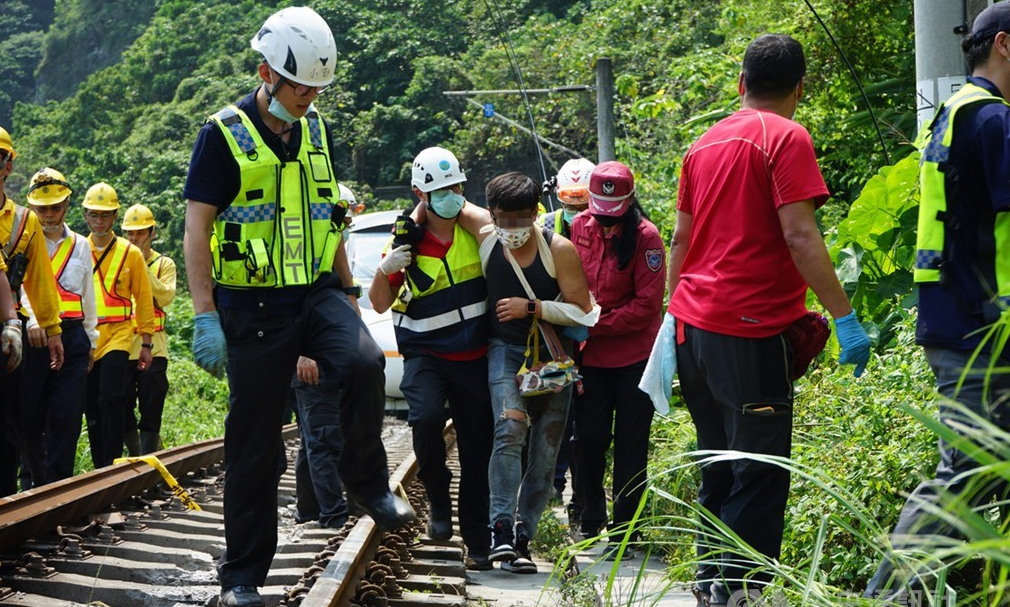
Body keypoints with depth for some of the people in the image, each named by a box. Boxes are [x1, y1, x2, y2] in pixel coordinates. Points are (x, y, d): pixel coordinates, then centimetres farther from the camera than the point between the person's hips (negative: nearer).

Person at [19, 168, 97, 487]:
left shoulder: (80, 245, 16)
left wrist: (91, 340, 21)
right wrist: (32, 319, -27)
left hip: (72, 337, 2)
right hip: (33, 337, -2)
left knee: (67, 416, -4)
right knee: (30, 416, 0)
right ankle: (35, 480, 13)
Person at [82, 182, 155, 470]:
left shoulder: (131, 254, 4)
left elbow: (144, 300, 7)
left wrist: (146, 343, 4)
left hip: (119, 336, -3)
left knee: (110, 399, -17)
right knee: (92, 408, 5)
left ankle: (112, 464, -12)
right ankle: (100, 467, 13)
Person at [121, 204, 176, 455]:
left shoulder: (164, 264, 7)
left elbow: (167, 296, -10)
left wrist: (144, 269, -14)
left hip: (152, 347, -2)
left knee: (151, 413, -3)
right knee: (122, 411, 5)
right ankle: (134, 459, 20)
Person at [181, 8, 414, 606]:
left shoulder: (316, 130, 10)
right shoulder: (224, 134, -7)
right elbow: (197, 227, -9)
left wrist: (347, 292, 18)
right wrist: (205, 316, -16)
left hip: (316, 292, 4)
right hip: (252, 303, -4)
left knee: (364, 362, -27)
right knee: (255, 442, -1)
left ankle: (368, 480, -4)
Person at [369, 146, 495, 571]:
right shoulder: (407, 240, -6)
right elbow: (379, 304, -2)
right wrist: (384, 271, -19)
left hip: (476, 356, 2)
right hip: (426, 354, -2)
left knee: (477, 449, 4)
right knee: (426, 417, -30)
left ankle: (477, 543, 14)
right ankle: (437, 500, -5)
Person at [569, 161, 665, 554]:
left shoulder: (645, 237, -12)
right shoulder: (579, 227, 1)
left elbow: (647, 305, -14)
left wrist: (596, 324, -18)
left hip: (635, 357, -3)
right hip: (590, 356, 3)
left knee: (630, 446, 3)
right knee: (589, 440, 7)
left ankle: (624, 529, 11)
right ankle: (591, 519, 23)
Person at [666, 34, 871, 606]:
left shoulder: (706, 143, 15)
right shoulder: (787, 138, -8)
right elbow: (799, 235, -17)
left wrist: (676, 314, 26)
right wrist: (845, 318, -16)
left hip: (693, 324, 8)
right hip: (752, 330, -8)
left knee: (720, 467, 17)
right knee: (761, 473, -3)